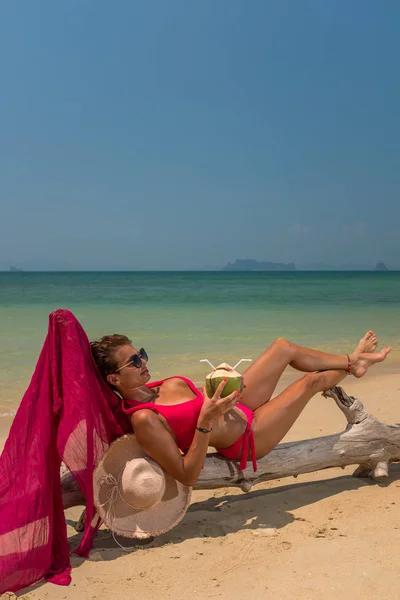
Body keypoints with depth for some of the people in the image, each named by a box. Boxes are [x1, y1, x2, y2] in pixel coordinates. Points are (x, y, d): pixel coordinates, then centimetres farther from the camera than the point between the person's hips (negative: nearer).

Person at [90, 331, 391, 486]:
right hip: (247, 437, -8)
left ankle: (351, 360, 34)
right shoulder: (144, 420, -31)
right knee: (312, 381, 0)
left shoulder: (163, 386, -5)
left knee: (284, 346, 7)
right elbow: (188, 476, -31)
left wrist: (217, 388, -3)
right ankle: (350, 367, 38)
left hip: (238, 408, 8)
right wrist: (206, 421, -38)